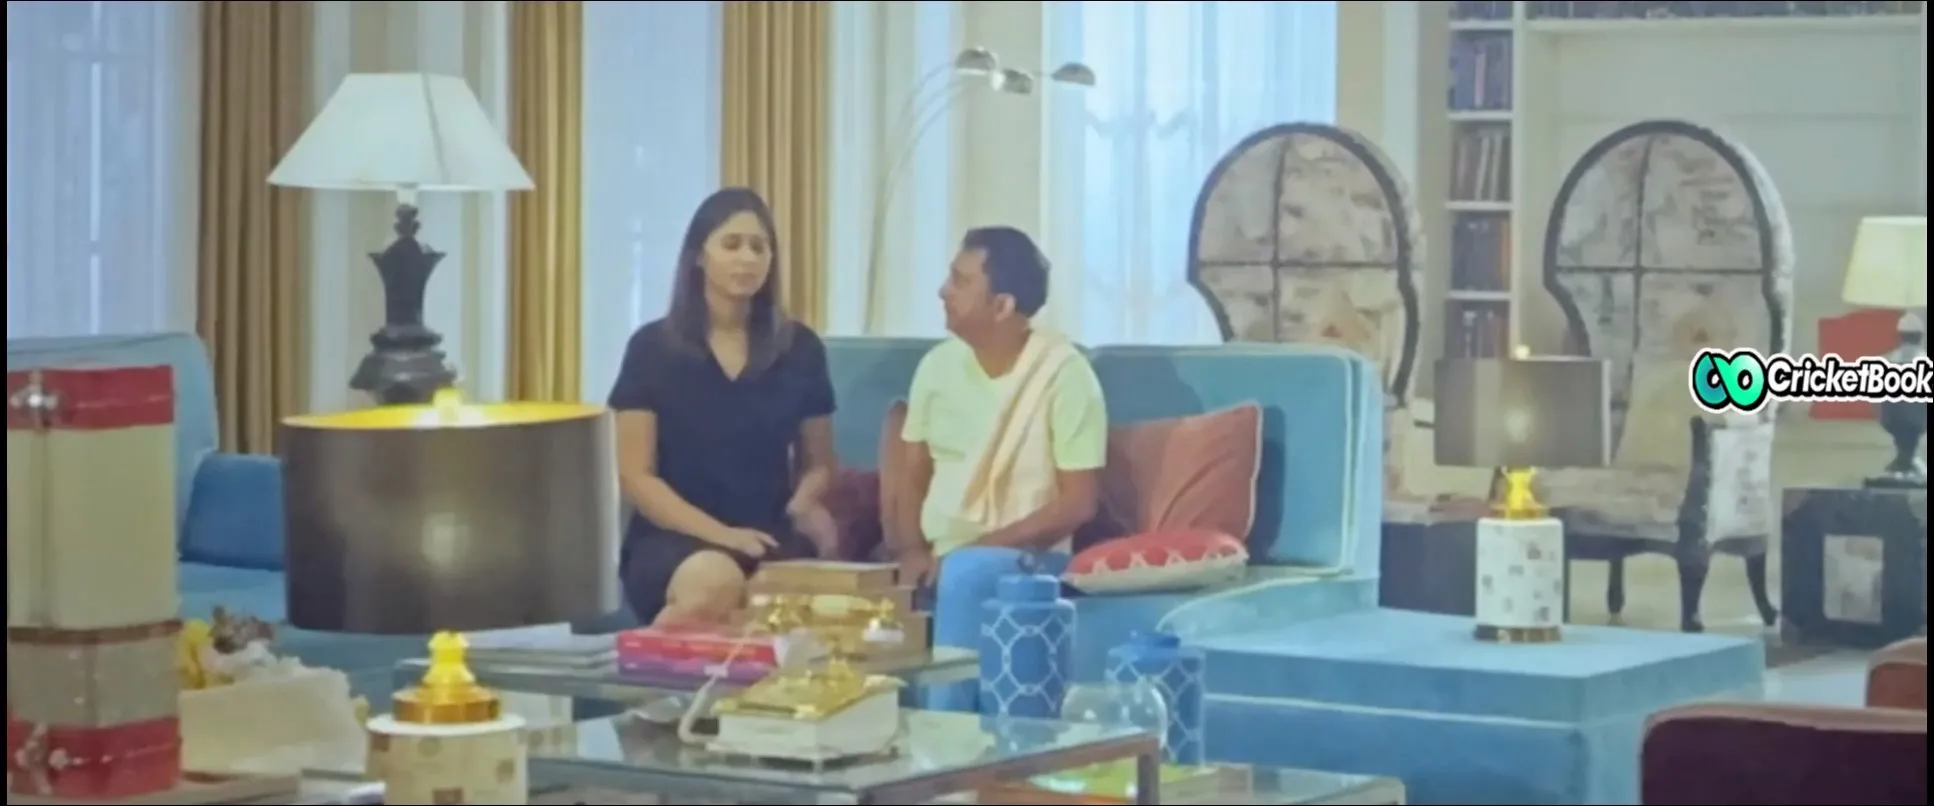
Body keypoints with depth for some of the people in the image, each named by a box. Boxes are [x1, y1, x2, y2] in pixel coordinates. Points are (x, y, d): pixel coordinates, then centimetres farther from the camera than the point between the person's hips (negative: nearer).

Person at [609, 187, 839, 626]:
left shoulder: (800, 349, 11)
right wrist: (719, 534, -13)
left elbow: (818, 462, 19)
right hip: (672, 538, -1)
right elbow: (636, 475, 1)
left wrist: (802, 504, -6)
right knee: (714, 579, -40)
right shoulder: (653, 348, 3)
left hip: (769, 538, 1)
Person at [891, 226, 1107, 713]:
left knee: (965, 573, -37)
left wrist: (978, 546, -19)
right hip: (942, 558, 5)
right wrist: (912, 550, -9)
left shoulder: (1062, 372, -10)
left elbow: (1078, 502, -12)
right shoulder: (937, 365, 7)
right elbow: (911, 476, 12)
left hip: (1027, 555, -5)